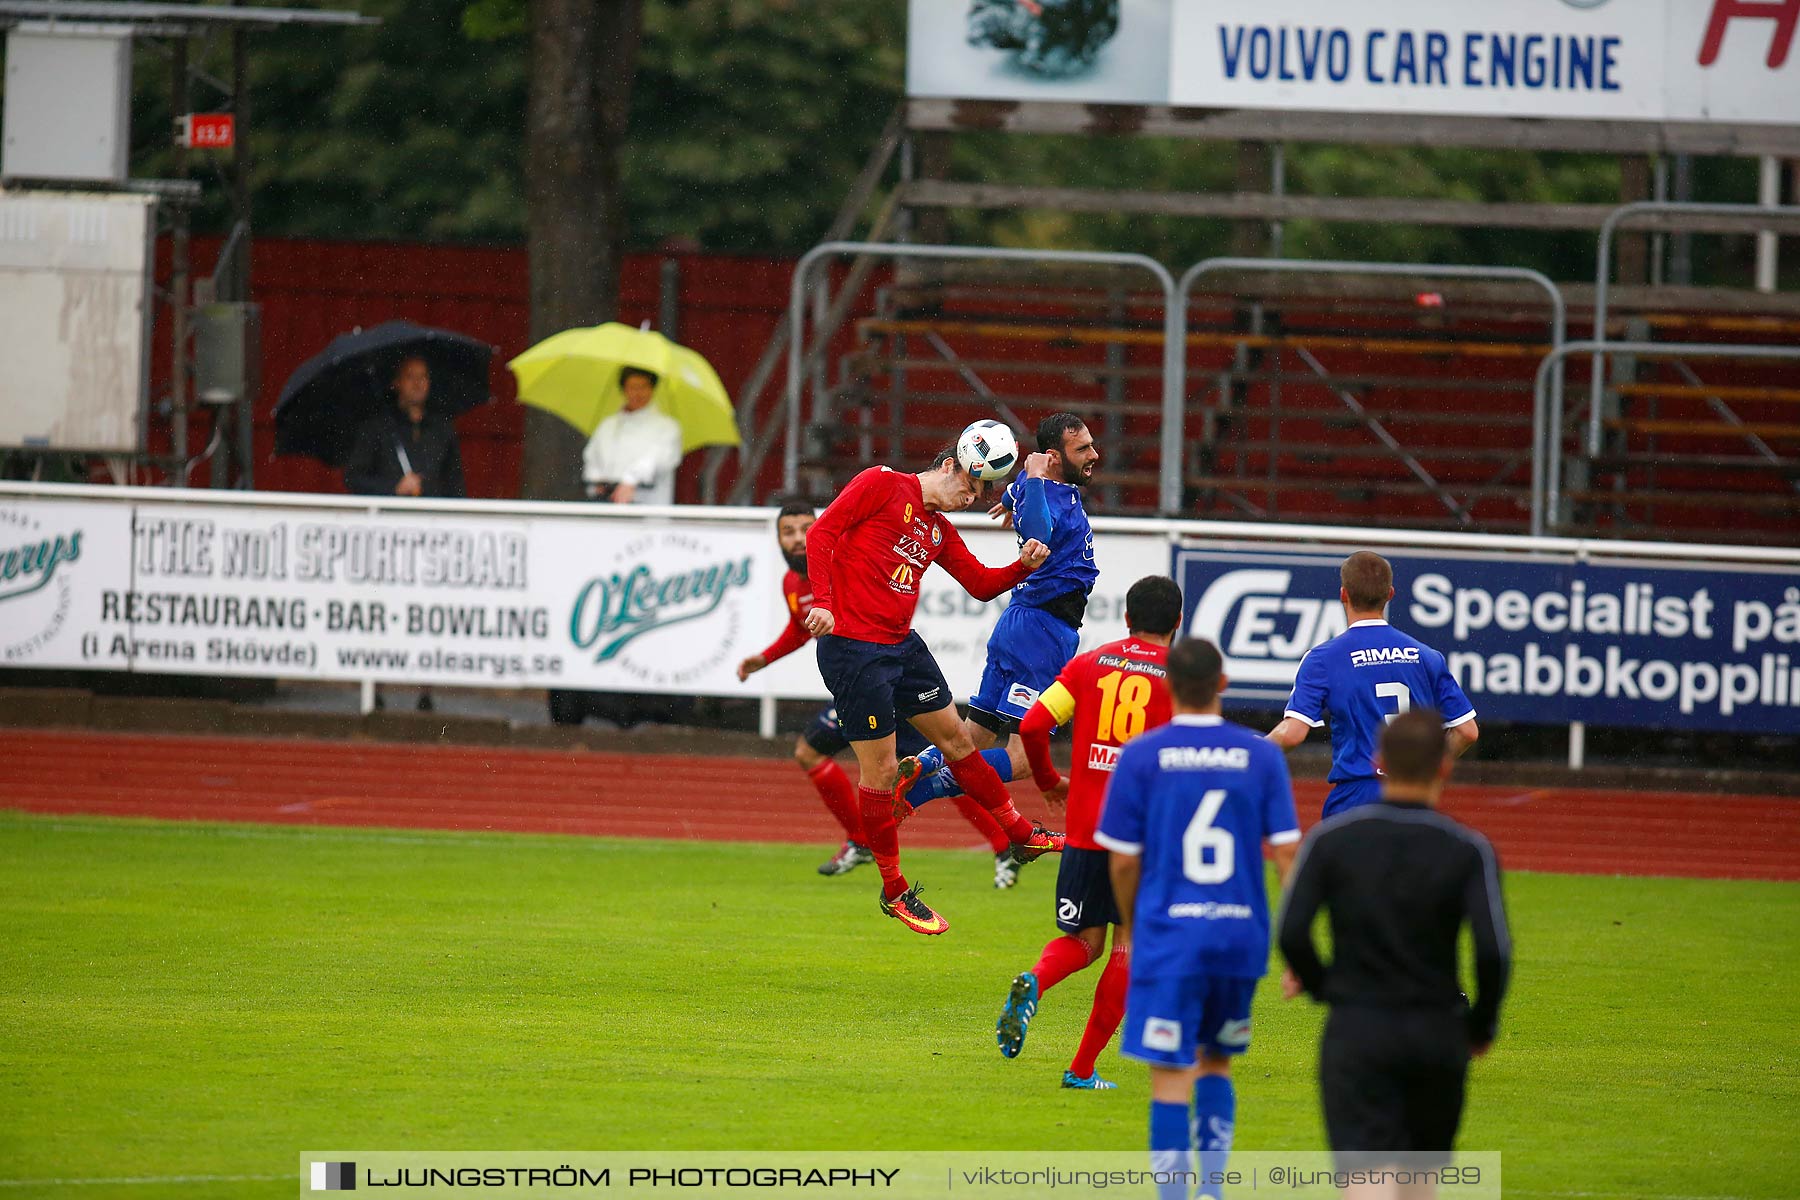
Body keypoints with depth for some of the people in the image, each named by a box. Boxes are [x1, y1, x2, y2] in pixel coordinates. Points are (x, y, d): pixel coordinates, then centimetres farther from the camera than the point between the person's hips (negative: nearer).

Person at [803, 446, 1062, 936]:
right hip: (852, 646, -8)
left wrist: (1023, 566, 0)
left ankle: (1021, 835, 31)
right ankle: (894, 891, 8)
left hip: (902, 645, 8)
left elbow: (980, 583, 20)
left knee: (956, 738, 16)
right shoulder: (883, 485, -7)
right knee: (880, 770, -3)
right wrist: (823, 602, -23)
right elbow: (821, 532, -13)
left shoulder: (939, 529, 16)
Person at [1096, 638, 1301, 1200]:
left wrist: (1129, 927, 15)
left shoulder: (1140, 756, -4)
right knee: (1217, 1061, 22)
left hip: (1168, 937, -3)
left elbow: (1124, 860, -2)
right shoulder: (1261, 756, 1)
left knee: (1171, 1077, -2)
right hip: (1242, 935, 3)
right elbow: (1286, 853, -1)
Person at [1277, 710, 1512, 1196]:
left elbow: (1292, 933, -8)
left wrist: (1319, 984, 12)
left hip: (1356, 1032, -1)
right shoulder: (1467, 851, -5)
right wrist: (1482, 1024, 5)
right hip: (1437, 1036, 1)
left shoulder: (1330, 840, -3)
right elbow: (1493, 950, -12)